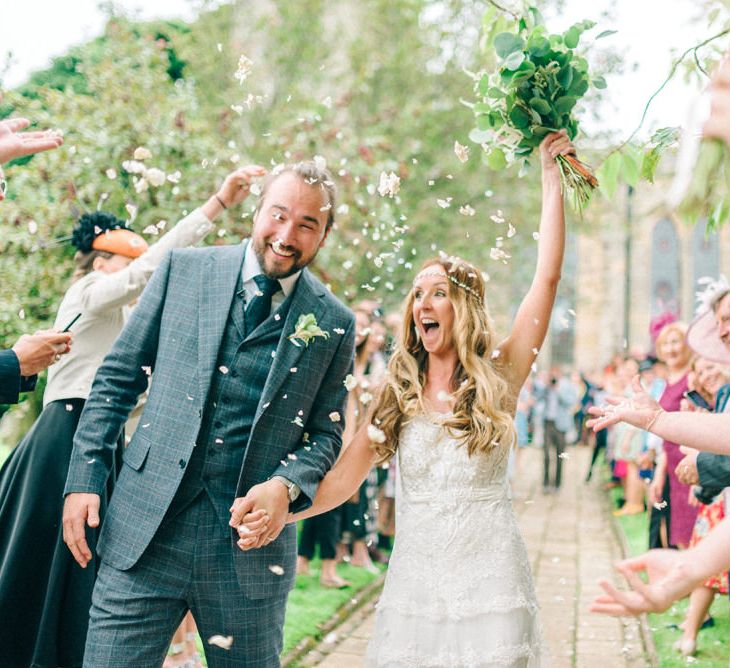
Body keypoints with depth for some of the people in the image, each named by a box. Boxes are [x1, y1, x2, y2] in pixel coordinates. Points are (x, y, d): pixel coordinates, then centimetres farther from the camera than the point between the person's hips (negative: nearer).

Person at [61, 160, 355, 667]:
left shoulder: (333, 324, 3)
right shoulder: (184, 269, 4)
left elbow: (325, 433, 9)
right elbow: (117, 378, 7)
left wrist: (286, 486, -12)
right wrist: (85, 479, 0)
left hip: (250, 545, 0)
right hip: (145, 532, 0)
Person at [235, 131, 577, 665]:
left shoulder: (498, 380, 1)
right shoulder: (397, 395, 7)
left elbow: (548, 277, -5)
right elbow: (341, 480, -1)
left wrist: (552, 175, -3)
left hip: (489, 578, -2)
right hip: (414, 581, 2)